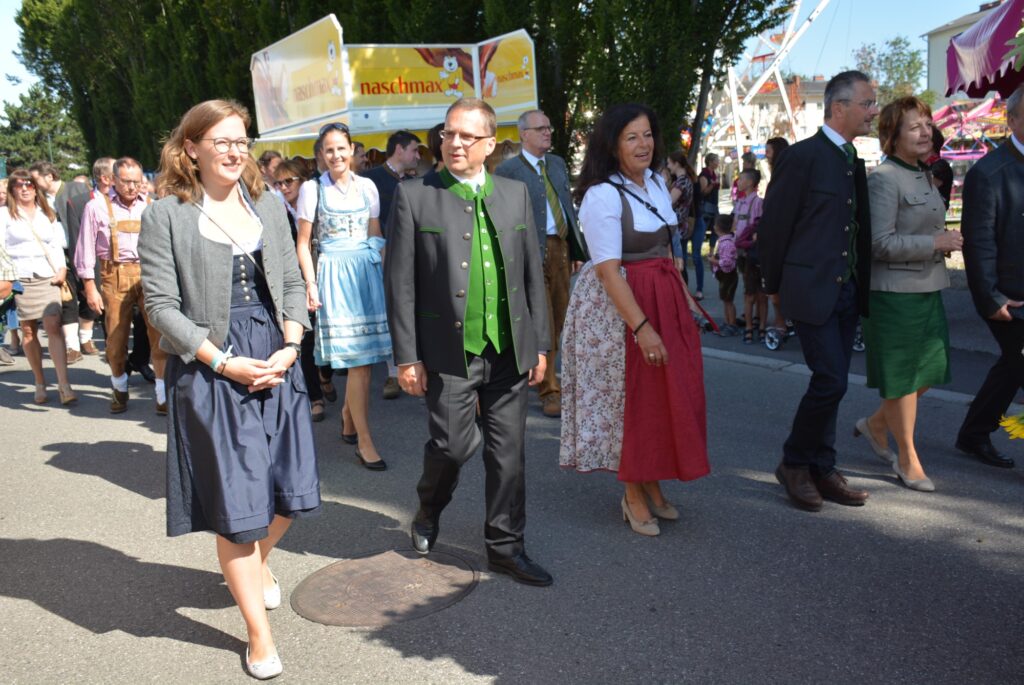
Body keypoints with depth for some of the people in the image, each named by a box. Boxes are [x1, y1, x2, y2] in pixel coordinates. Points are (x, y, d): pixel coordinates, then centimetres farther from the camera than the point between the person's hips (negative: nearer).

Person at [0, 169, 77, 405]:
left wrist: (62, 269, -1)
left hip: (48, 278, 1)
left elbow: (58, 245, 14)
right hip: (20, 280, -1)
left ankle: (64, 385, -18)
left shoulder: (48, 215, 17)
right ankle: (40, 384, 11)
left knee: (54, 326, -13)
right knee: (28, 331, 1)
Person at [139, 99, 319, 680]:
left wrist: (290, 347, -5)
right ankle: (259, 632, 19)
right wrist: (226, 363, -15)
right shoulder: (167, 215, -5)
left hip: (277, 361, 5)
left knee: (291, 490, 10)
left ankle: (258, 560, 45)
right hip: (210, 369, -4)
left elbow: (292, 283, 10)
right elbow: (161, 305, -8)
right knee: (235, 503, 3)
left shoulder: (268, 205, 8)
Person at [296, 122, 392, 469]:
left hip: (368, 270, 4)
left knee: (364, 355, 5)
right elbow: (303, 243, 1)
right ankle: (364, 440, 2)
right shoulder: (312, 189, 0)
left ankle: (348, 419, 28)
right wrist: (310, 283, -8)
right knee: (358, 360, -7)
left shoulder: (367, 186, 9)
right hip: (335, 273, -4)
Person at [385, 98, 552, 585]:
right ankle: (429, 511, 36)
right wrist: (407, 356, -8)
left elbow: (533, 274, 11)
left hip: (509, 350, 4)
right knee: (453, 445, 3)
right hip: (449, 351, -3)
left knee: (508, 452, 9)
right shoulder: (414, 197, -3)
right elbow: (400, 283, -4)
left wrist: (539, 343, 8)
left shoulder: (516, 194, 8)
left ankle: (505, 547, 25)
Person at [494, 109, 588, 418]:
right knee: (541, 321, -5)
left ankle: (542, 372, 32)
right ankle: (549, 390, 3)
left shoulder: (558, 163, 14)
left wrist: (577, 250, 11)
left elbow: (569, 207, 16)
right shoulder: (507, 170, -6)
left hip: (561, 247, 6)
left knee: (559, 318, 13)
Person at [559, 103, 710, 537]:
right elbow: (608, 270, -22)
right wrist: (642, 327, -25)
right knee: (630, 396, 2)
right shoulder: (602, 195, -16)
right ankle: (633, 497, 18)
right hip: (619, 307, -8)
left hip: (664, 299, 8)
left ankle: (653, 485, 27)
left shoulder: (655, 182, 9)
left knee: (667, 395, 11)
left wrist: (683, 292, 12)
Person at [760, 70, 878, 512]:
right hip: (811, 290, -8)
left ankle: (822, 470, 23)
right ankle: (794, 463, 10)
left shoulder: (854, 162, 14)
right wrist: (775, 287, -4)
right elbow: (774, 226, -9)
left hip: (847, 292, 8)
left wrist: (861, 286, 11)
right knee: (831, 381, -10)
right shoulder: (801, 156, -10)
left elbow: (859, 229, 16)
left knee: (831, 384, 12)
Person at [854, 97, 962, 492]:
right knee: (902, 376, 2)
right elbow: (882, 243, -19)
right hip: (895, 292, -9)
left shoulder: (923, 176, 14)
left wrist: (944, 241, 8)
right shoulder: (884, 179, -14)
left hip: (927, 289, 9)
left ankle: (876, 424, 32)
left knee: (932, 368, 12)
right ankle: (907, 459, 16)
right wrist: (936, 243, -18)